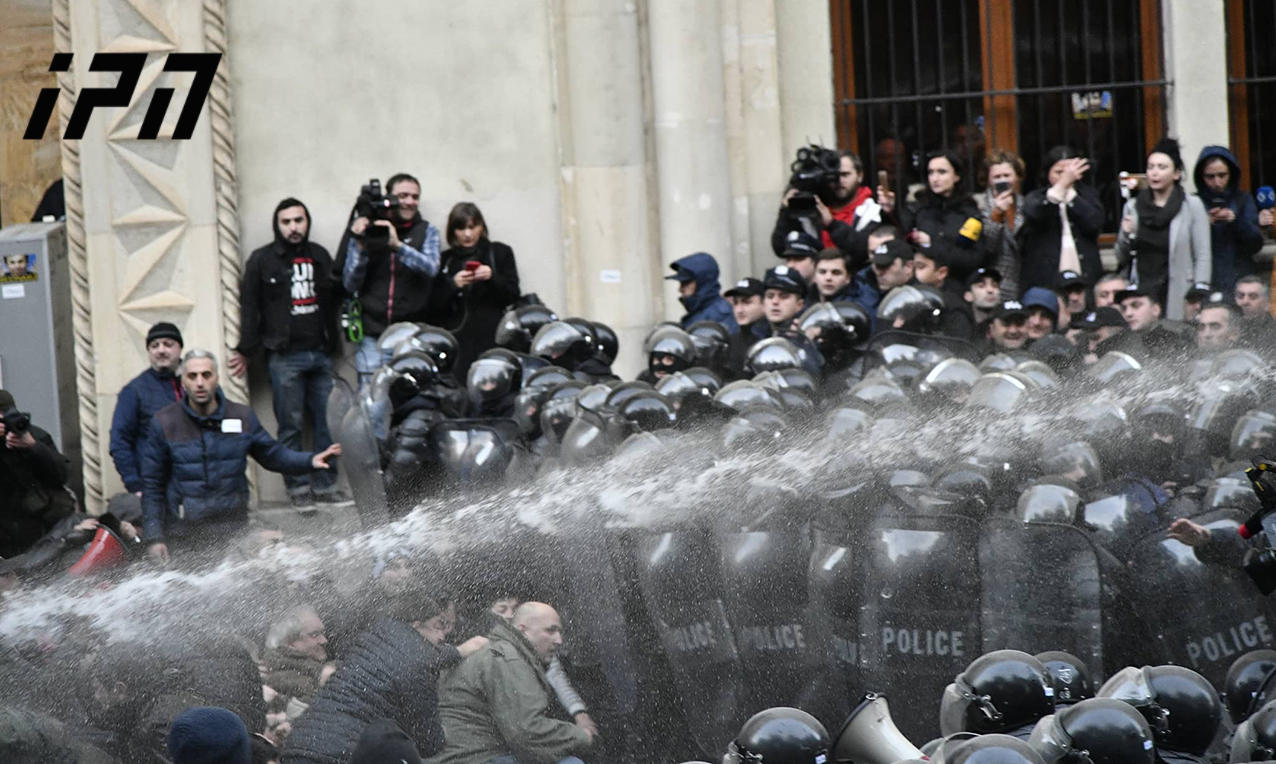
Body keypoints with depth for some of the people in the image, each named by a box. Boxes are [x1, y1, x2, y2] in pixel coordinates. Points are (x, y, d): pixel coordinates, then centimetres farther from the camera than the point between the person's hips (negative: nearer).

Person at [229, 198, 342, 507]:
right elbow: (249, 307, 3)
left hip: (319, 353, 4)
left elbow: (333, 301, 22)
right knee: (291, 426, -3)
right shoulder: (262, 260, 3)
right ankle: (298, 487, 3)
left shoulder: (319, 256, 14)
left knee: (327, 423, 2)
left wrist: (332, 341, 14)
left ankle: (325, 485, 8)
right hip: (284, 357, -4)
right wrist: (245, 351, -1)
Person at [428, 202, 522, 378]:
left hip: (490, 337, -1)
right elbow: (433, 306, 9)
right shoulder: (445, 260, 16)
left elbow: (512, 296, 8)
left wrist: (493, 278, -8)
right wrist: (453, 285, -7)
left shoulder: (500, 253, 14)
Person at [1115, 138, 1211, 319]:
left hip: (1176, 297, -3)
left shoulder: (1192, 206, 3)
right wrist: (1126, 235, -4)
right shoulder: (1132, 207, 12)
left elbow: (1203, 258, -1)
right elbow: (1122, 258, 16)